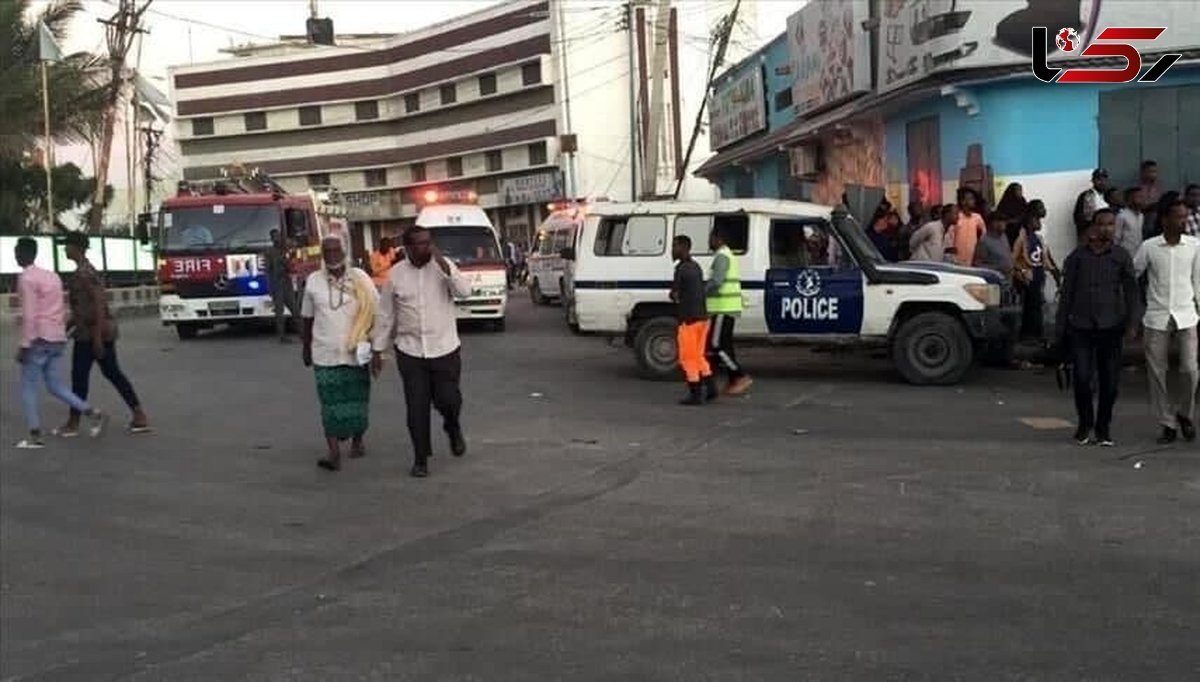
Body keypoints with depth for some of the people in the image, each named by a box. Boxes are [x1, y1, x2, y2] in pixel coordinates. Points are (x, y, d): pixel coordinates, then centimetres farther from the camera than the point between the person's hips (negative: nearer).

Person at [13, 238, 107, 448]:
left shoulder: (26, 279, -9)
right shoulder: (52, 276, 16)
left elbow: (29, 316, -16)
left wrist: (24, 345, -14)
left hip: (40, 338, -8)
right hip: (57, 338, 8)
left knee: (28, 386, 1)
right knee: (54, 385, 14)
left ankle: (35, 435, -1)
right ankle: (92, 413, 0)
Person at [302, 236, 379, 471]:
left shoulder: (360, 278, 0)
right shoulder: (313, 281, 2)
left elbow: (376, 310, 3)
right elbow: (308, 317, 11)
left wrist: (375, 339, -5)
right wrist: (306, 348, 14)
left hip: (356, 352, 0)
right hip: (325, 354, 0)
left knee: (357, 399, 11)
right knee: (330, 402, -6)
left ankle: (357, 440, 32)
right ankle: (334, 453, -9)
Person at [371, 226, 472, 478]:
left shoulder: (443, 266, -2)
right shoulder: (396, 274, 0)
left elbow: (464, 291, -19)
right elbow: (385, 315, 6)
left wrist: (443, 263, -25)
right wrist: (377, 350, 7)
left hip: (445, 349, -1)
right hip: (410, 352, 1)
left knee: (447, 399, -1)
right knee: (416, 408, 3)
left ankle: (453, 428, 34)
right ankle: (420, 458, 18)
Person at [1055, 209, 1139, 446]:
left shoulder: (1121, 256, 5)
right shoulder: (1078, 255, 5)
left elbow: (1131, 291, 6)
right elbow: (1067, 292, 7)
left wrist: (1128, 321, -5)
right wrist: (1061, 327, 5)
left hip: (1110, 326, 0)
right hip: (1081, 326, 0)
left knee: (1109, 380, 4)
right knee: (1082, 377, -6)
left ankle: (1103, 427, 19)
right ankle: (1085, 424, 16)